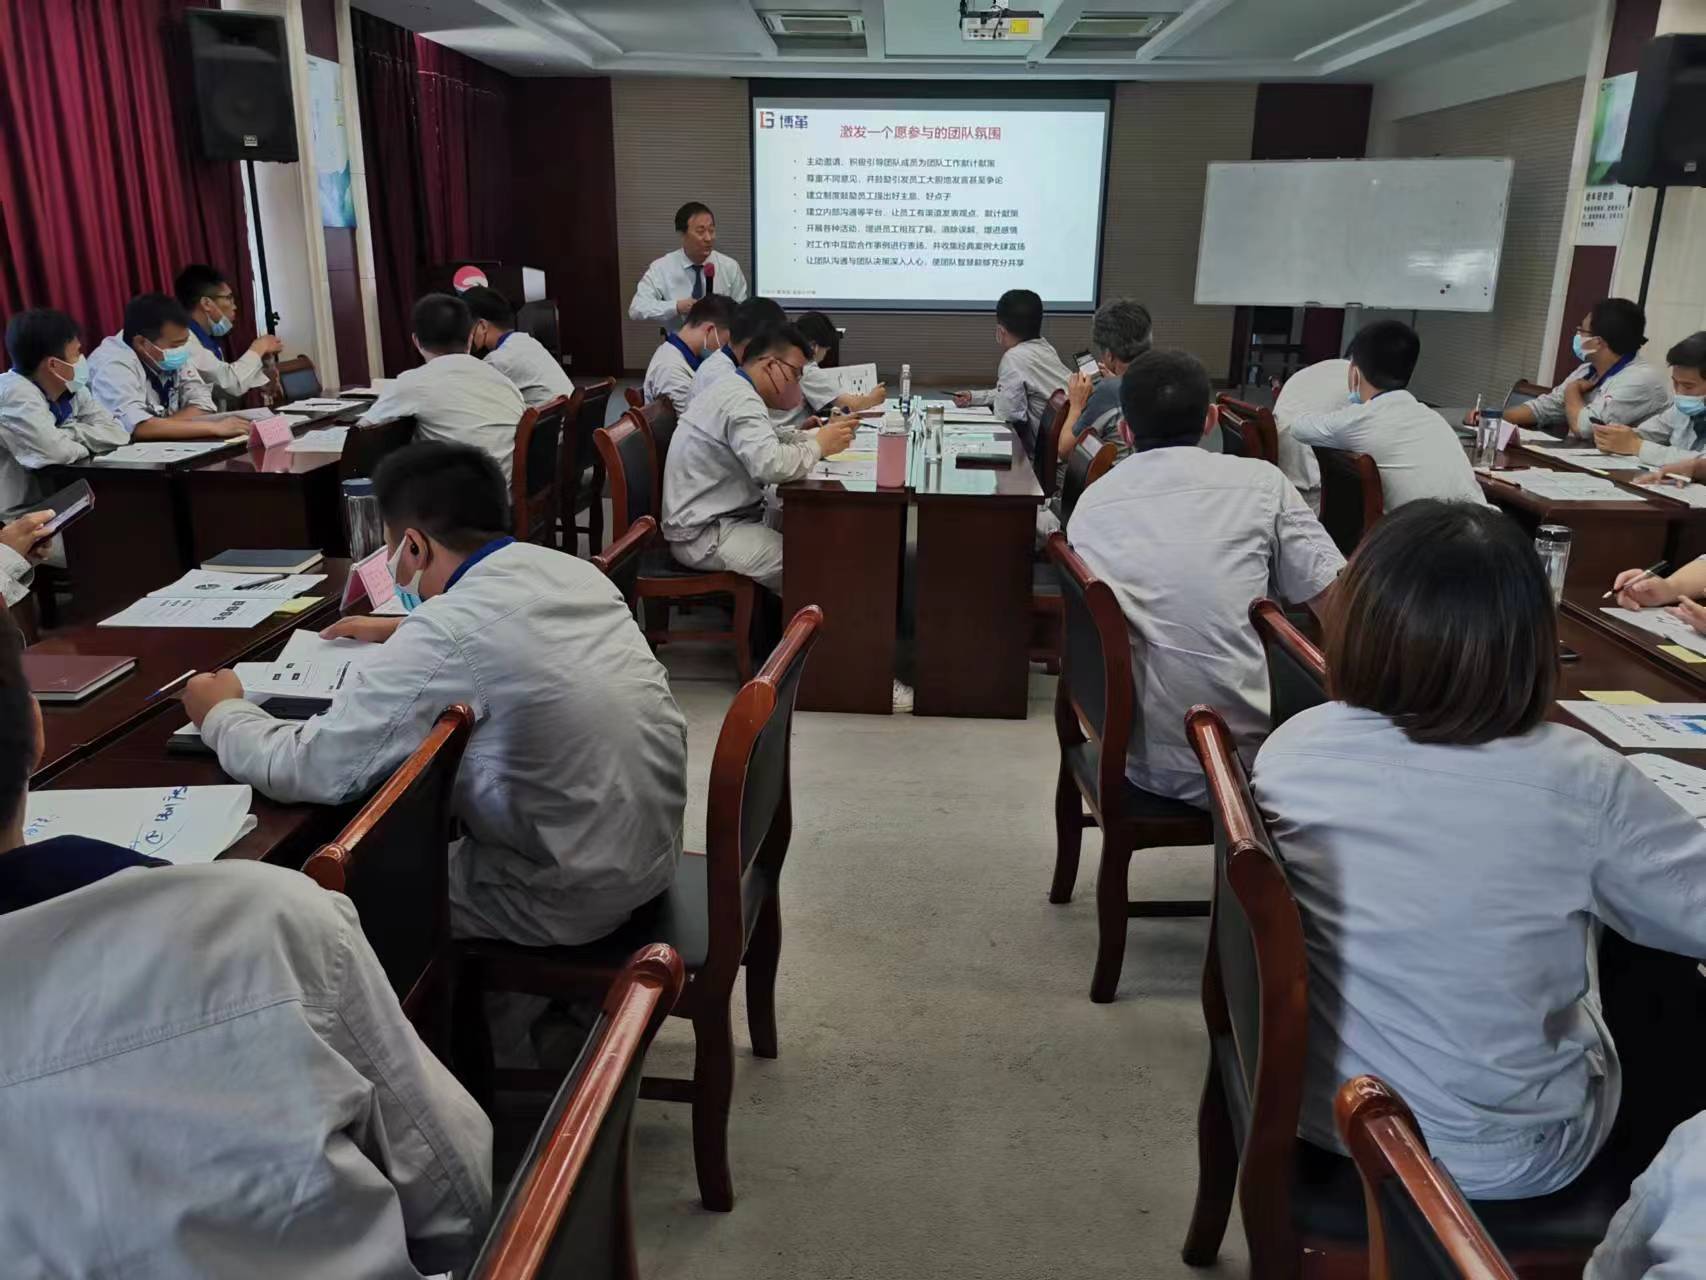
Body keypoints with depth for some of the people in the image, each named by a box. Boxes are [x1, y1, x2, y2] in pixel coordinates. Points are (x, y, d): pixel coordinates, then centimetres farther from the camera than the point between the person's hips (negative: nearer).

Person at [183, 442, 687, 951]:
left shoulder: (448, 633, -24)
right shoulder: (568, 567, 0)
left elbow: (312, 770, -16)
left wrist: (221, 713, 3)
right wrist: (404, 631, 28)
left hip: (581, 898, -7)